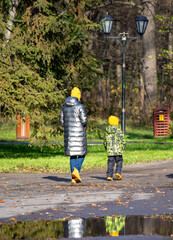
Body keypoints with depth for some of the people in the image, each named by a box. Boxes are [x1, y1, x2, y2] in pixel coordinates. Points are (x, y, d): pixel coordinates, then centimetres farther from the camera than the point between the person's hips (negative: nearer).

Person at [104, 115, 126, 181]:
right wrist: (123, 147, 5)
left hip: (109, 151, 4)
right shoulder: (118, 130, -6)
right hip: (118, 150, -4)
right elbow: (122, 139, -7)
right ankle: (118, 172, -9)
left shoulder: (107, 132, 8)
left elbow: (105, 142, 15)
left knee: (110, 163, 5)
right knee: (119, 162, 8)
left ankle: (109, 176, -1)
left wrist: (106, 148, 29)